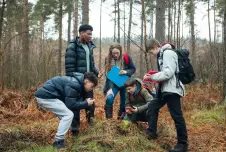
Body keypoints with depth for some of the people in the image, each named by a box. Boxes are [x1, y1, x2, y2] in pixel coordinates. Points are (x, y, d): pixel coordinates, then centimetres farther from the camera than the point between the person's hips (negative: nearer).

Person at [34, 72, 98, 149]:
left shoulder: (77, 83, 12)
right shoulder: (74, 85, -19)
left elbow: (72, 102, 14)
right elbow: (71, 105, -18)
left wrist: (86, 101, 2)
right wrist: (86, 103, -9)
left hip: (45, 95, 10)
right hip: (45, 96, -10)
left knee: (65, 115, 16)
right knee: (68, 114, -11)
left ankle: (59, 139, 19)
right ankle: (58, 142, -7)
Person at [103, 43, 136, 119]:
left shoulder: (126, 58, -13)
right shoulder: (108, 59, -11)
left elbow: (133, 69, -3)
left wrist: (126, 72, -25)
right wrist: (110, 88, -23)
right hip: (113, 84, 0)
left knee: (124, 102, 6)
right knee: (109, 98, -22)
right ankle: (108, 119, -9)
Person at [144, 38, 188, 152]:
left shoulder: (168, 53, -13)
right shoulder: (162, 55, 17)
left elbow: (168, 73, -22)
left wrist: (152, 77, -14)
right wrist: (153, 77, 5)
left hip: (172, 89, -11)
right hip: (165, 89, 11)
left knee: (177, 116, -4)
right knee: (152, 107, 15)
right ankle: (151, 133, 25)